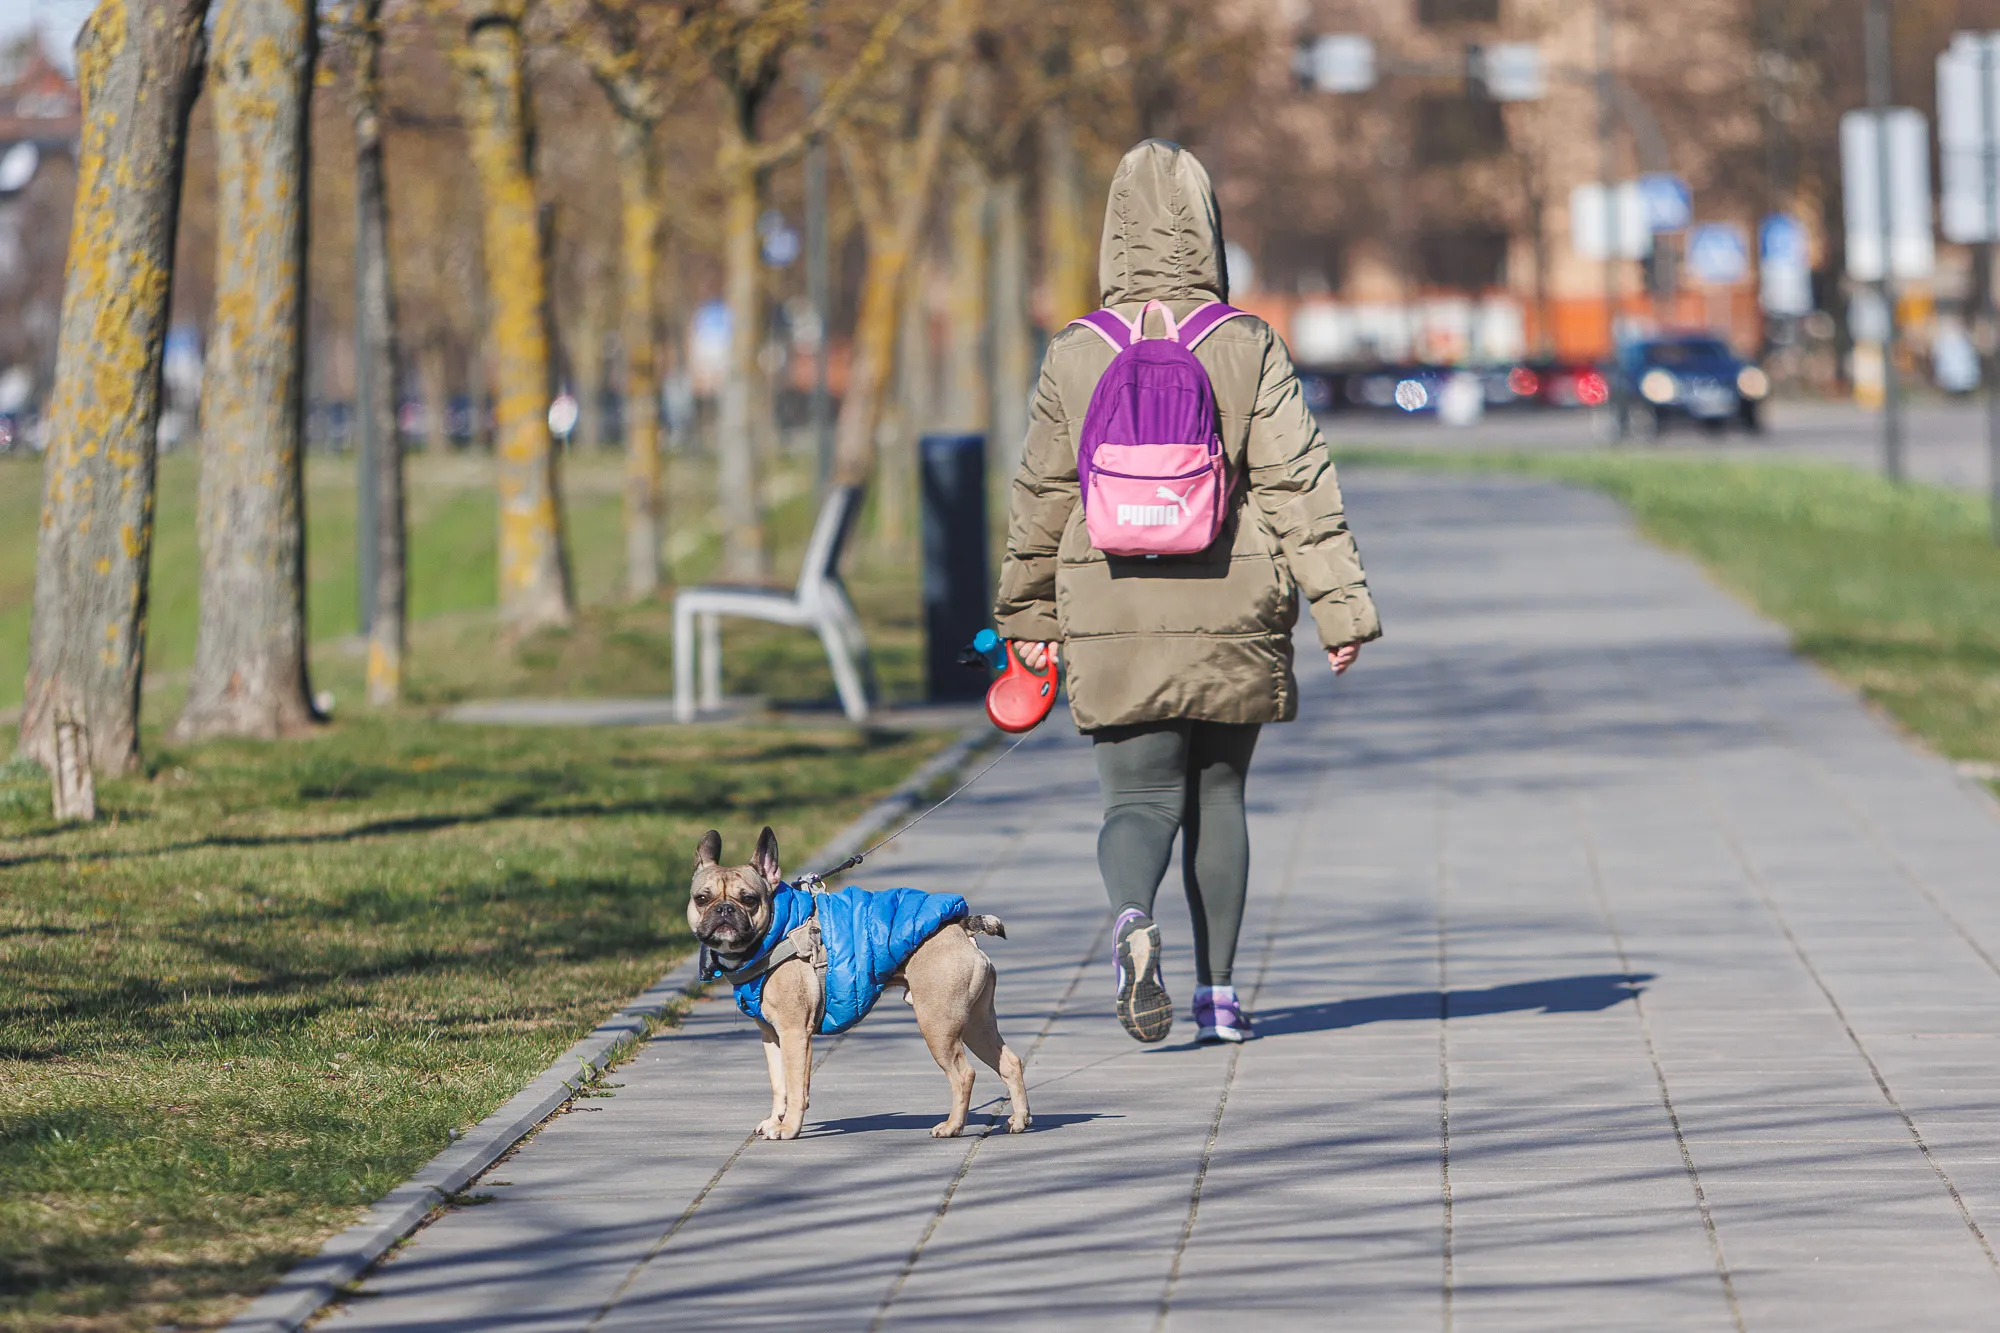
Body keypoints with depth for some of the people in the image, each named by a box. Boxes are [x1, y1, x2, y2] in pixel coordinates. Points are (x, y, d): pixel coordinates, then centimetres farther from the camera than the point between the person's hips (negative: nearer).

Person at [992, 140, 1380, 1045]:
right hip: (1232, 620, 0)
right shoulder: (1248, 349, -5)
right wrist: (1340, 608, -6)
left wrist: (1028, 612, 20)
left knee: (1140, 797, 2)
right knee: (1218, 794, 14)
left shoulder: (1074, 357, -1)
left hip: (1114, 621, 0)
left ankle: (1132, 917, -30)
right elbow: (1298, 485, -8)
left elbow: (1041, 495, 7)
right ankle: (1219, 993, 15)